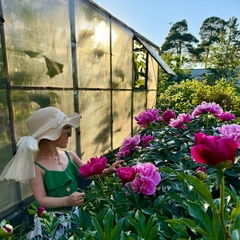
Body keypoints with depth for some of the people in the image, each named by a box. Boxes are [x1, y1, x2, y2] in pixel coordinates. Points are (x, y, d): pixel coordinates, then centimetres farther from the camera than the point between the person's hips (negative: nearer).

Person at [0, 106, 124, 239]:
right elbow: (41, 200, -19)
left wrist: (107, 171, -11)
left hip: (75, 214, 5)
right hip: (52, 221, -4)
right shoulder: (36, 166, -18)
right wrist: (67, 200, -34)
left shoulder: (69, 155, -5)